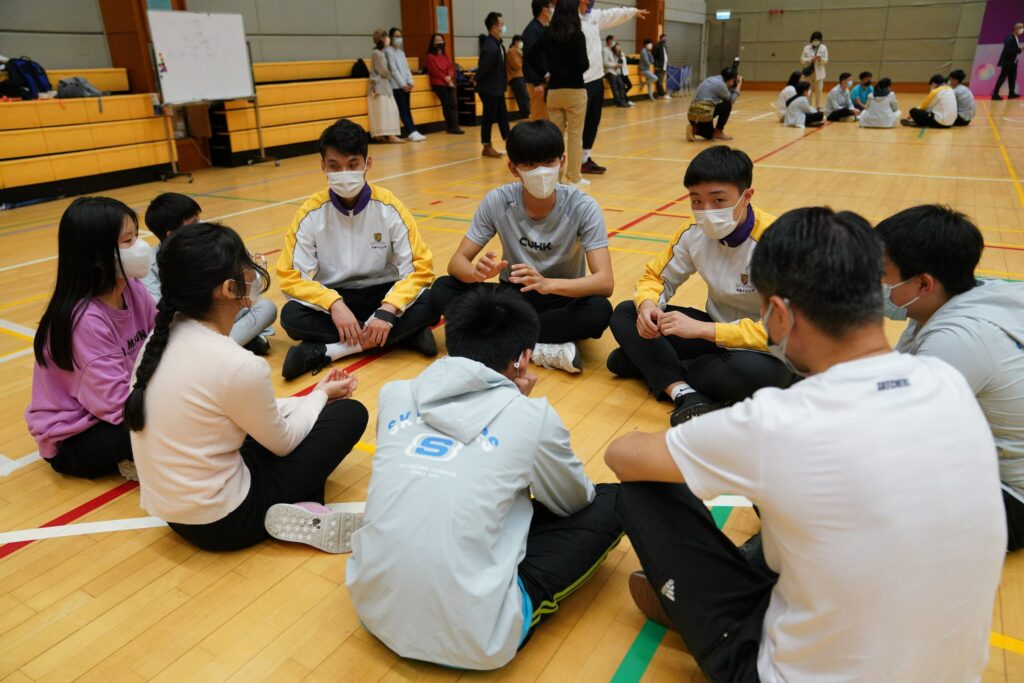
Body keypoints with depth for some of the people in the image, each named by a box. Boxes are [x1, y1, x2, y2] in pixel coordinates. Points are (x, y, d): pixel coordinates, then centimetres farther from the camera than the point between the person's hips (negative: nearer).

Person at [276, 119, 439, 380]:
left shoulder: (389, 207, -12)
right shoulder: (310, 214, -10)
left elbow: (421, 267, -14)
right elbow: (290, 276, -12)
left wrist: (388, 310, -30)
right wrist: (334, 303, -30)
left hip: (383, 294, 0)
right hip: (333, 299, 1)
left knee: (430, 303, -29)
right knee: (291, 316, -30)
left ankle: (324, 351, -27)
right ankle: (403, 334, -25)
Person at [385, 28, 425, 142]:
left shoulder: (401, 52, 19)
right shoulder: (388, 51, -4)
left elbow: (406, 68, 15)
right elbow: (393, 69, -10)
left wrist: (410, 82, 2)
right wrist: (402, 84, -14)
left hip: (405, 84, 7)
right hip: (396, 85, -7)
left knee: (407, 109, 4)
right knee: (402, 110, -9)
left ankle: (411, 132, 2)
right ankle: (412, 132, -16)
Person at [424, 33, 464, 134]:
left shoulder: (446, 55, 19)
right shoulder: (430, 56, 1)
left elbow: (451, 67, 11)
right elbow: (434, 70, -8)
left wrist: (449, 77, -9)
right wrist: (445, 78, -12)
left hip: (449, 82, 5)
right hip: (438, 83, -5)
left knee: (453, 104, -6)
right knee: (447, 104, -11)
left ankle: (454, 126, -8)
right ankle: (451, 127, -7)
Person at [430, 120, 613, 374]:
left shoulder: (583, 208, -20)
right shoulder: (497, 202, -15)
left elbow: (605, 281, -28)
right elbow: (457, 262, -13)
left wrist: (548, 284, -46)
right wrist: (478, 272, -38)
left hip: (562, 299, -2)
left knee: (599, 311, -34)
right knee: (442, 290, -21)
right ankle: (547, 348, -26)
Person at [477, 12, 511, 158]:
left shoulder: (497, 44, 7)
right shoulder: (490, 47, -23)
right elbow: (482, 69, -22)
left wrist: (503, 83, 13)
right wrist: (478, 81, -8)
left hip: (497, 88, 9)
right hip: (489, 89, -9)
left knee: (503, 116, 13)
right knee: (489, 118, 0)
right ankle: (487, 147, 10)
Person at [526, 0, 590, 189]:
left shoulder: (548, 34, 3)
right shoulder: (577, 35, -11)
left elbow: (530, 55, 6)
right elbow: (583, 65, -16)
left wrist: (545, 71, 10)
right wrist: (586, 65, 5)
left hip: (553, 90, 5)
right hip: (575, 90, -4)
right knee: (575, 136, 3)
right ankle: (574, 178, 6)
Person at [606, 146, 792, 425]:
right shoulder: (694, 233, -9)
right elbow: (655, 276, 2)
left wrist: (701, 328, -38)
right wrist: (647, 305, -23)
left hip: (760, 344, -5)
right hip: (715, 332, 5)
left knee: (759, 370, -41)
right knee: (624, 314, -9)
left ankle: (648, 365, -18)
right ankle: (685, 394, -27)